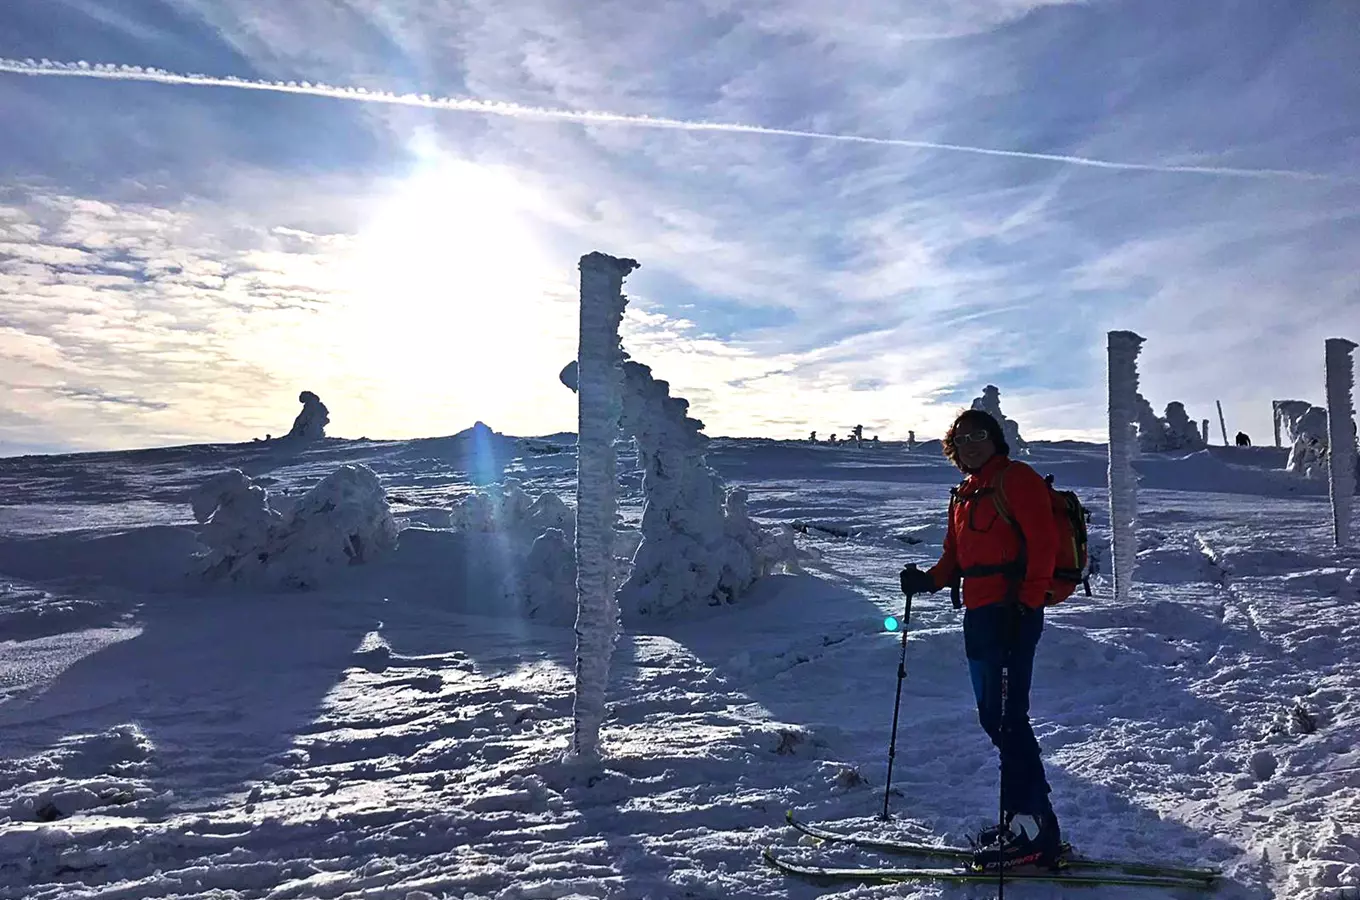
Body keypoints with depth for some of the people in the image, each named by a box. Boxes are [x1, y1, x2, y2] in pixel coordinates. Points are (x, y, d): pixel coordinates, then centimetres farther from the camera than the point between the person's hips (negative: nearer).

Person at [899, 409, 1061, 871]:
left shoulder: (1015, 478, -5)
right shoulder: (964, 495, 21)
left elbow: (1043, 542, -14)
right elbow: (955, 558, 22)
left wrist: (1026, 601, -19)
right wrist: (928, 579, 3)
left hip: (1012, 614, -9)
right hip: (978, 615, 9)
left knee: (1009, 718, -10)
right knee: (993, 718, 11)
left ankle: (1032, 828, -4)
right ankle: (1020, 820, 19)